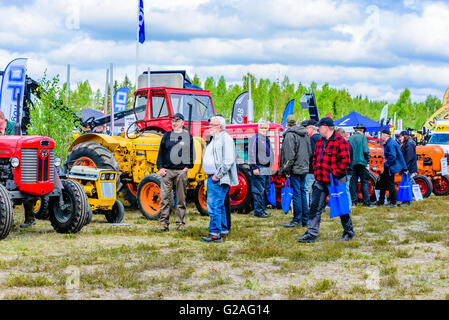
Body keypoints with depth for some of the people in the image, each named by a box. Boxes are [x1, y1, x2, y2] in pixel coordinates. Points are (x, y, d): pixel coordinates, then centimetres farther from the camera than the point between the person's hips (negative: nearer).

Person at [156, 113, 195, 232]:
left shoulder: (188, 136, 8)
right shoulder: (166, 136, 11)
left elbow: (191, 154, 9)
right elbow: (161, 152, 11)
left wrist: (187, 167, -2)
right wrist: (160, 167, 1)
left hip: (181, 171, -1)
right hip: (167, 171, 1)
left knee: (181, 199, 3)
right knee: (165, 198, -3)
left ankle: (181, 223, 9)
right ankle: (164, 223, 1)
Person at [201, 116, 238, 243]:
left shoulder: (225, 138, -13)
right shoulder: (214, 139, 19)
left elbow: (228, 160, -20)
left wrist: (218, 175, -20)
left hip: (219, 179, -10)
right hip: (212, 177, 10)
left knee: (214, 206, -12)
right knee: (219, 205, 16)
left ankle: (215, 234, -12)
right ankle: (222, 230, 24)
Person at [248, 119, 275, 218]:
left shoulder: (267, 139, 19)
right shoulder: (255, 138, -7)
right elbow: (251, 153, -13)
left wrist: (270, 164, 21)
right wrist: (254, 167, -18)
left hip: (267, 168, 9)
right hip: (259, 169, -9)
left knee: (266, 191, 10)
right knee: (259, 191, -8)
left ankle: (262, 209, 17)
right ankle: (258, 211, -6)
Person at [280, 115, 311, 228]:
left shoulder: (290, 134, -12)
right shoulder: (305, 133, 14)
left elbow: (289, 154, -17)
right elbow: (309, 151, 19)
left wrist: (287, 168, -14)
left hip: (295, 169, -8)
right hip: (304, 168, 8)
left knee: (296, 194, -5)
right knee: (302, 192, 13)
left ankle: (297, 220, -3)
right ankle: (305, 219, 15)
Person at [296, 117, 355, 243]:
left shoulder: (340, 142, -14)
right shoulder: (320, 141, 13)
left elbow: (344, 161, -19)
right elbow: (315, 158, 23)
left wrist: (333, 174, -18)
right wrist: (316, 172, 10)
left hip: (335, 181, -7)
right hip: (320, 181, 8)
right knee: (315, 208, 3)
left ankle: (349, 232, 21)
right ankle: (311, 234, 4)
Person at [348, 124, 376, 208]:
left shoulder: (350, 138, 7)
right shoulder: (363, 137, -4)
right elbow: (365, 150, -12)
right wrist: (368, 160, 2)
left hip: (352, 163, 4)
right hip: (361, 162, -4)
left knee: (353, 182, 9)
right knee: (364, 182, -1)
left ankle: (354, 201, 9)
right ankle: (366, 202, -4)